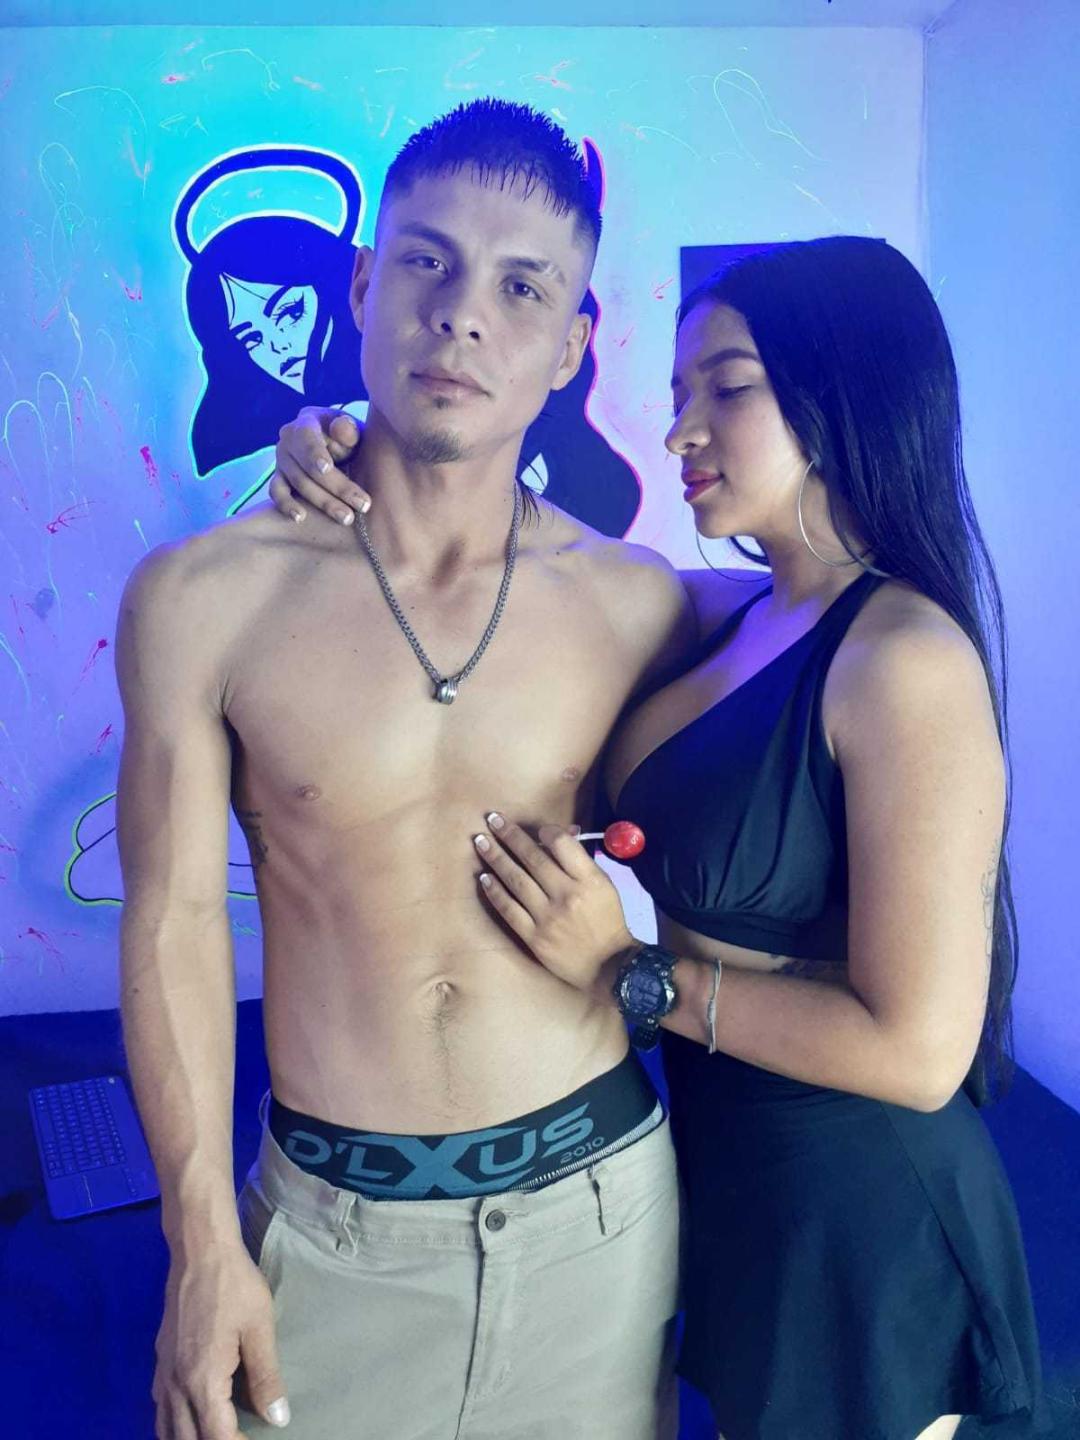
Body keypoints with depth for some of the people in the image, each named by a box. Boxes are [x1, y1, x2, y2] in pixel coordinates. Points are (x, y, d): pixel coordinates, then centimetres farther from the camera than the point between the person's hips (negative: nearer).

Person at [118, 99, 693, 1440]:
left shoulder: (636, 603, -7)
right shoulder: (199, 598, -11)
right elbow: (175, 925, -6)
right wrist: (203, 1244, -3)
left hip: (600, 1204, 1)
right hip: (331, 1224, 0)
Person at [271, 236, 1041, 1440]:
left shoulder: (907, 661, -24)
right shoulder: (728, 614, -3)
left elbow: (917, 1048, -24)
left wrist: (628, 974, -20)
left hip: (855, 1218, -6)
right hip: (728, 1178, 6)